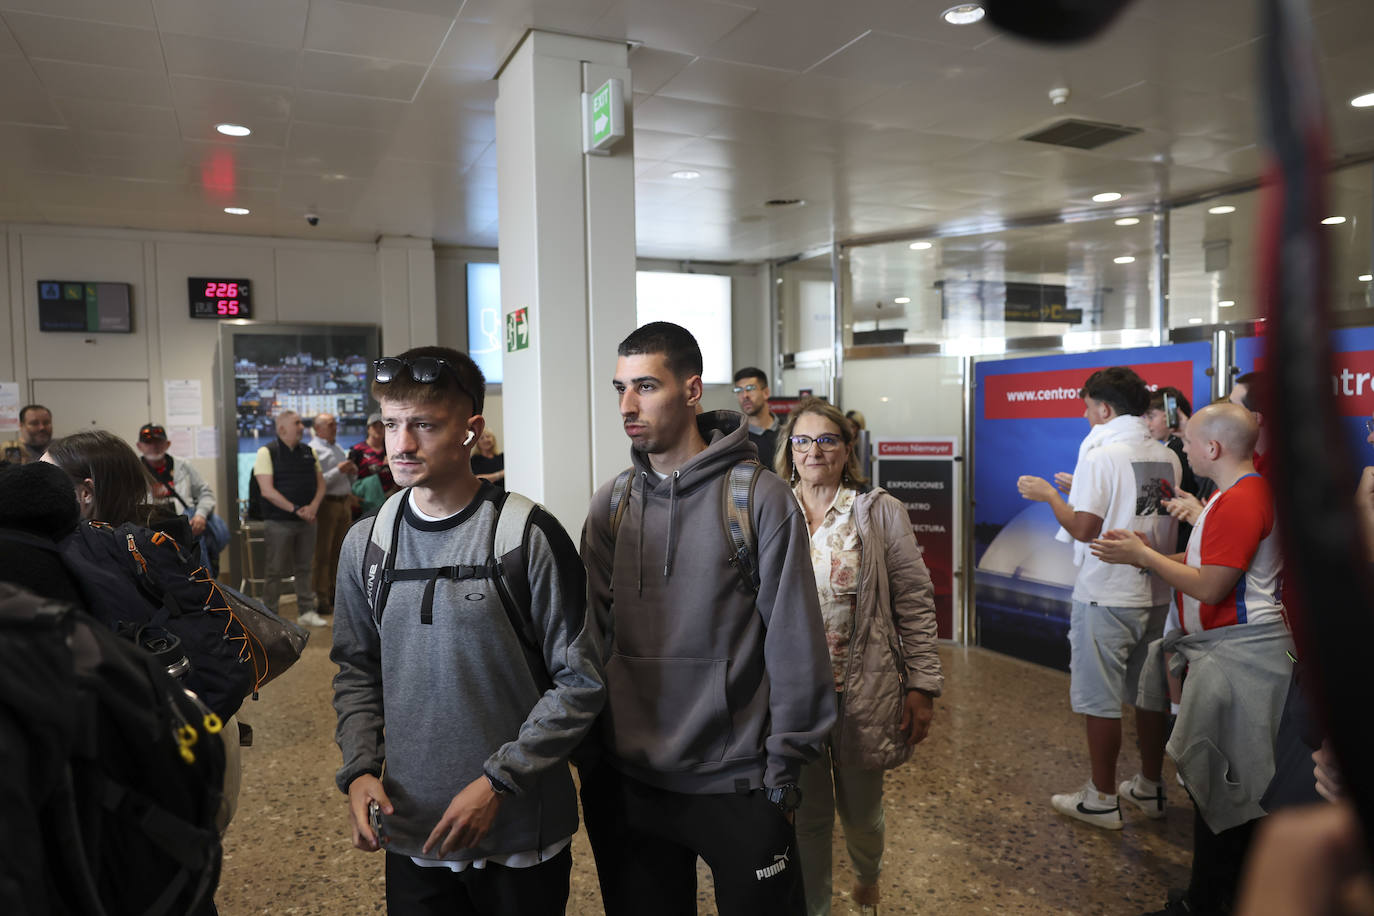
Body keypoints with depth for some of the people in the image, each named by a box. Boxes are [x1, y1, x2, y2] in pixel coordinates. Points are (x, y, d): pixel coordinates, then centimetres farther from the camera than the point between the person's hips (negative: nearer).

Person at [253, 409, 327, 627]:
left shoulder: (308, 452, 11)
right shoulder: (267, 453, -6)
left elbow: (320, 483, 12)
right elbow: (267, 491, -14)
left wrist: (314, 506, -7)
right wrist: (295, 509, -17)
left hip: (307, 520, 5)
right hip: (279, 522, -5)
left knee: (304, 568, 11)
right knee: (275, 570, 1)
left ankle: (306, 611, 19)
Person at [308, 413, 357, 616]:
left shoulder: (339, 448, 20)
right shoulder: (313, 450, -6)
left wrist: (353, 472, 4)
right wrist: (338, 471, -19)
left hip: (344, 503, 8)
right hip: (326, 505, -7)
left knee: (339, 551, 10)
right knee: (322, 552, -4)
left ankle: (335, 594, 17)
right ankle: (320, 598, -1)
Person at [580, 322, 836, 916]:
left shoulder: (760, 499, -11)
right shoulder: (610, 506, 1)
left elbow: (795, 644, -9)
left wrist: (784, 769, -7)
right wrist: (591, 764, 3)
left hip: (738, 783, -3)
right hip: (628, 785, 4)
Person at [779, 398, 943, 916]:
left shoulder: (881, 513, -3)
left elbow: (915, 602, -2)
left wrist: (922, 686, -6)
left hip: (863, 692, -1)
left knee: (860, 810, 16)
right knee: (807, 815, 11)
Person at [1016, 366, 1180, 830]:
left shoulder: (1101, 456, -15)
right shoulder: (1167, 458, 6)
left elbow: (1084, 528, -18)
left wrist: (1048, 494, -3)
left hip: (1106, 598, -7)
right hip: (1155, 593, 7)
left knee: (1100, 700, 3)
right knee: (1150, 693, 17)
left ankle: (1101, 799, 13)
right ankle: (1149, 788, 31)